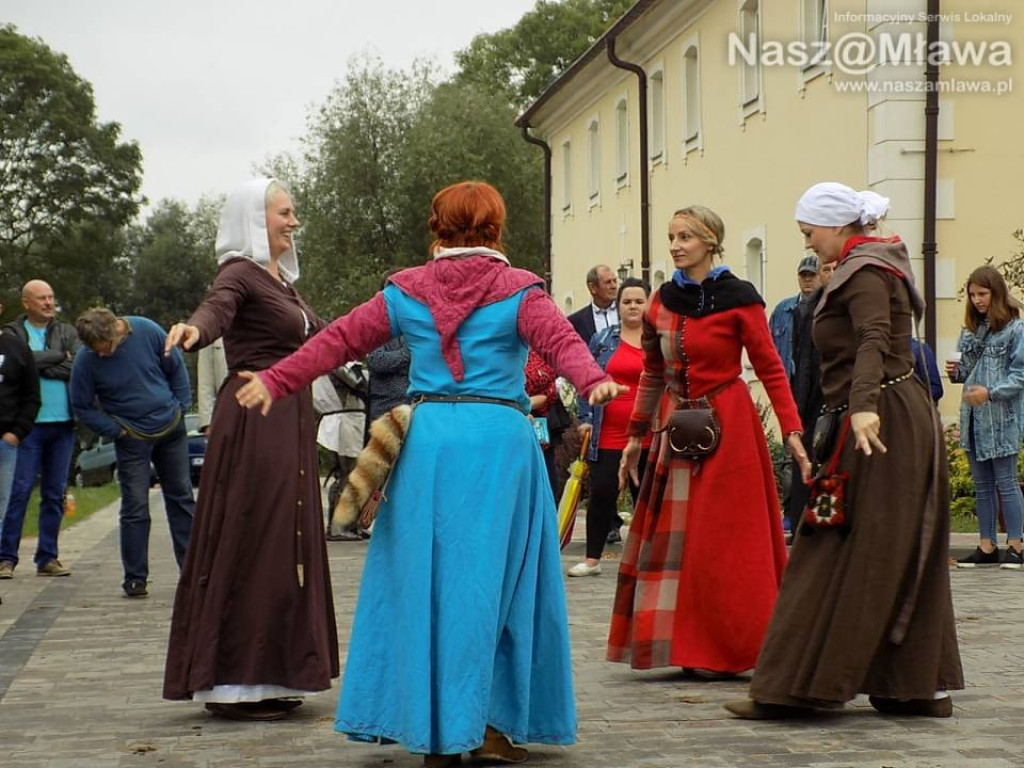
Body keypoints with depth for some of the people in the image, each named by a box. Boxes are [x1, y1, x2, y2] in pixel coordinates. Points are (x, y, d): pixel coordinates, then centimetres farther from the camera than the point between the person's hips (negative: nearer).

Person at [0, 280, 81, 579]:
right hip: (29, 423, -4)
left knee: (55, 493, 6)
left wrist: (41, 366, -7)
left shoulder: (67, 332, 14)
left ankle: (48, 558, 12)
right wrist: (60, 357, -6)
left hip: (63, 423, 4)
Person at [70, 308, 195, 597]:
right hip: (132, 439, -2)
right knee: (135, 507, -4)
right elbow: (82, 408, -3)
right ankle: (135, 578, 4)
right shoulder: (86, 360, -15)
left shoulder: (147, 332, -13)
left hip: (171, 429, 2)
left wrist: (181, 407, -2)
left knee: (181, 498, 8)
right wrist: (117, 431, -10)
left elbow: (176, 368, 2)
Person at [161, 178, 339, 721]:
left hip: (289, 422, 9)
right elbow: (215, 309, -30)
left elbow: (311, 330, 33)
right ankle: (232, 683, -3)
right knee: (251, 541, -8)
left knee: (284, 543, 11)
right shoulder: (240, 274, -9)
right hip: (255, 418, -9)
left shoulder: (280, 279, 17)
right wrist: (192, 331, -53)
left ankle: (267, 677, 18)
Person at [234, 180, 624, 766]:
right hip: (499, 438, -2)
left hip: (426, 437, 3)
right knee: (493, 580, 5)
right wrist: (592, 379, -30)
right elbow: (560, 337, -15)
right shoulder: (518, 290, 1)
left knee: (425, 579, 8)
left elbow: (339, 340, 12)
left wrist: (275, 381, 18)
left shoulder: (406, 292, 9)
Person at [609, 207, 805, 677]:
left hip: (727, 426, -5)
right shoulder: (661, 301, 9)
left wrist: (792, 430, -14)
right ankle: (690, 648, 10)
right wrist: (635, 435, 16)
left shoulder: (737, 298, -7)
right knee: (672, 536, 3)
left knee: (721, 539, -4)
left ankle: (723, 650, 4)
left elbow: (770, 368, -7)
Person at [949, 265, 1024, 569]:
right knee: (982, 484, 10)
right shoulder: (970, 329, 13)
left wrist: (990, 392, -20)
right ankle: (986, 546, 15)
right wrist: (956, 372, -2)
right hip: (973, 417, 7)